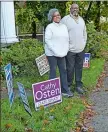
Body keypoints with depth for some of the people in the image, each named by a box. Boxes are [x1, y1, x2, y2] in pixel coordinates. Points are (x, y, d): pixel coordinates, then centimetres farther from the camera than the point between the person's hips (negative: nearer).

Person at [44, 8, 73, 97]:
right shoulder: (50, 27, -7)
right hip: (52, 53, -5)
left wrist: (65, 51, 0)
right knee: (53, 71, 2)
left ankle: (65, 90, 15)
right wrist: (55, 52, -16)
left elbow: (67, 39, 12)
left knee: (63, 71, 7)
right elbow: (47, 40, -13)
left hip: (62, 54, 5)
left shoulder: (64, 26, 11)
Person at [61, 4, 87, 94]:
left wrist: (84, 43, 12)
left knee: (79, 68, 11)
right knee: (70, 68, 1)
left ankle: (79, 85, 21)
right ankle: (68, 85, 16)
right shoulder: (65, 19, -7)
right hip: (70, 49, -5)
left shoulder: (81, 19, 12)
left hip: (81, 49, 5)